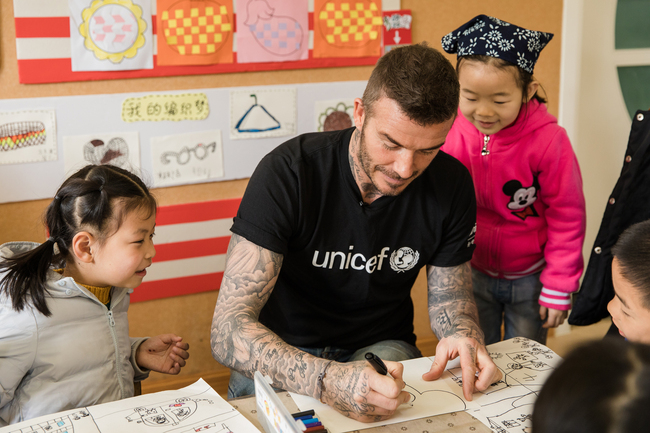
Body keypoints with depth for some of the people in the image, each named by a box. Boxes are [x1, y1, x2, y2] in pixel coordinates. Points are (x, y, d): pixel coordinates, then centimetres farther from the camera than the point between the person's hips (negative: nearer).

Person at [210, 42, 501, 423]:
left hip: (382, 347, 2)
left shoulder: (452, 185, -12)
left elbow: (450, 295, 5)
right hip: (283, 355, -2)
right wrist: (326, 380, -48)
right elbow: (228, 331, -30)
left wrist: (465, 336, -20)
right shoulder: (289, 173, -24)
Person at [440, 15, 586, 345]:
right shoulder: (451, 132, -14)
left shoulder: (548, 140, -21)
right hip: (473, 274, 2)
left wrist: (559, 289, -9)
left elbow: (567, 218, -12)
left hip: (530, 278, -2)